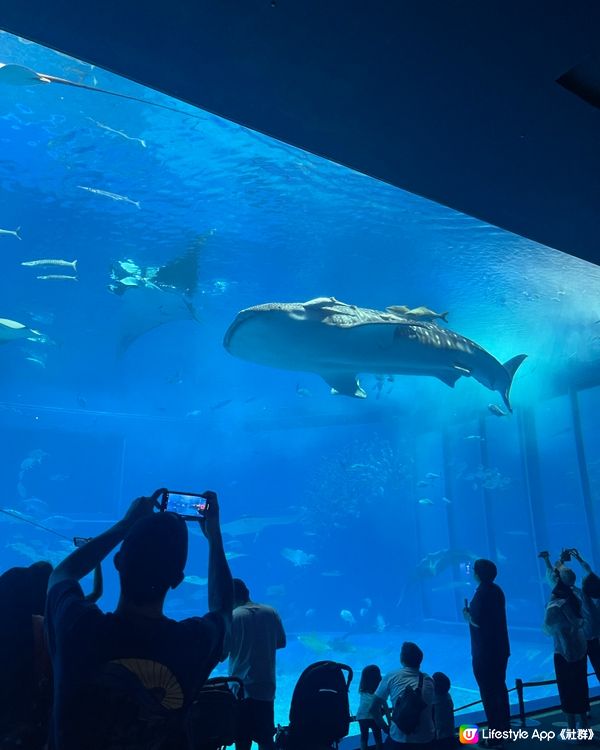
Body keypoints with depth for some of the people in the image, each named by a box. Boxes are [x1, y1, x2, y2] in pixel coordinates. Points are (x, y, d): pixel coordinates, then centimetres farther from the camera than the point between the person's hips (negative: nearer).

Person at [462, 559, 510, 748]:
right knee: (500, 688, 21)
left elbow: (477, 622, -24)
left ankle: (495, 737, 9)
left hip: (485, 651, -9)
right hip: (501, 647, 9)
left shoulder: (481, 594, -22)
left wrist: (467, 614, -6)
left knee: (488, 693, 1)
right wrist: (472, 613, 10)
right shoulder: (496, 590, 4)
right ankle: (504, 728, 35)